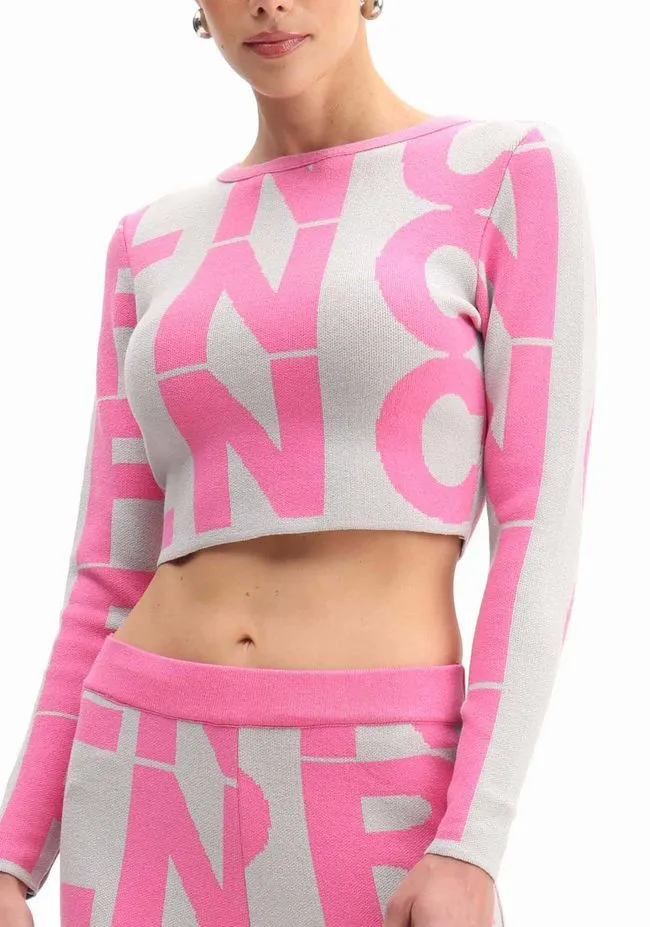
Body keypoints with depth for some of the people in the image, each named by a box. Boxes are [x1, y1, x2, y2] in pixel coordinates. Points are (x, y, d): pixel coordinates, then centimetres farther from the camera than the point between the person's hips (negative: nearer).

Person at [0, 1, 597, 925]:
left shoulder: (517, 173, 2)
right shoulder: (155, 246, 14)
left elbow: (545, 524, -6)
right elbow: (112, 575, 12)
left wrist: (470, 849, -15)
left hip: (375, 805, -4)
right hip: (160, 785, 4)